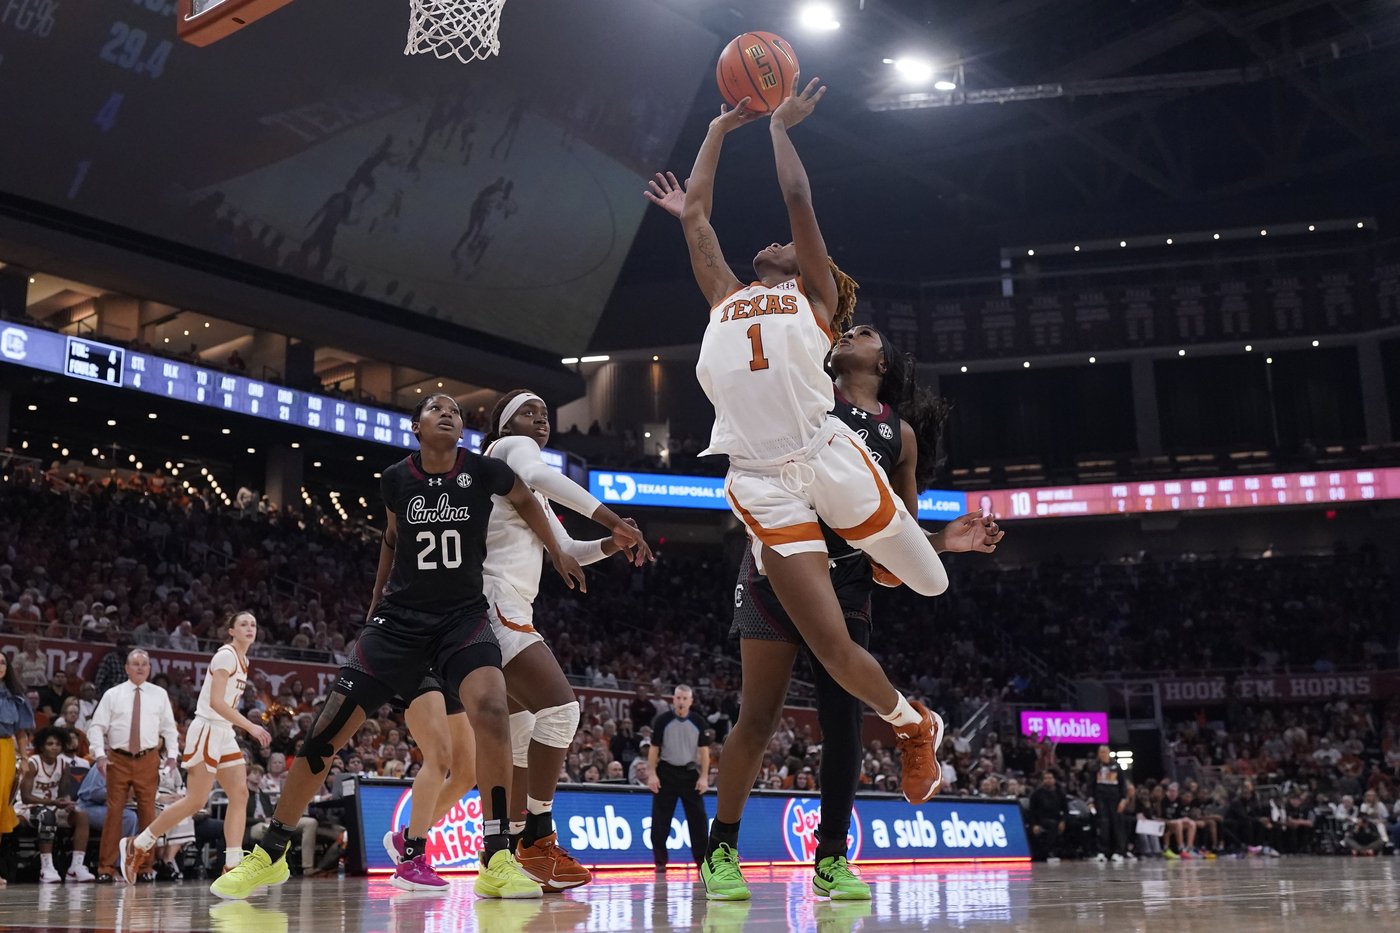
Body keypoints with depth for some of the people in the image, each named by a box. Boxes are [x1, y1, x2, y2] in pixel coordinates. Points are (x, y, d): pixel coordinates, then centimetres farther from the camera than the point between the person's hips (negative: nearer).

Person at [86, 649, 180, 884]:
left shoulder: (159, 695, 8)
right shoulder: (112, 695, 4)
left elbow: (169, 728, 10)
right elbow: (96, 727, 2)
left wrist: (172, 755, -1)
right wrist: (100, 755, -10)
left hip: (148, 760, 1)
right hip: (118, 759, -1)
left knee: (148, 812, 2)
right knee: (114, 812, -2)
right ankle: (106, 867, 3)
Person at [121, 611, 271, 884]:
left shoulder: (243, 660, 15)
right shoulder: (226, 655, -13)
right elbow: (216, 702, -22)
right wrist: (250, 726, -24)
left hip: (224, 733, 9)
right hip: (207, 730, -9)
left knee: (240, 795, -2)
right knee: (196, 801, -9)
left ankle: (233, 867, -3)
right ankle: (137, 846, 5)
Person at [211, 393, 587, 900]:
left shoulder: (482, 470, -7)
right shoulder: (396, 479, -2)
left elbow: (525, 499, 15)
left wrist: (557, 554, 23)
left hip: (463, 615, -2)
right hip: (400, 618, 2)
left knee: (489, 707, -32)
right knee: (326, 730, -4)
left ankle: (497, 863, -25)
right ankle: (269, 855, 15)